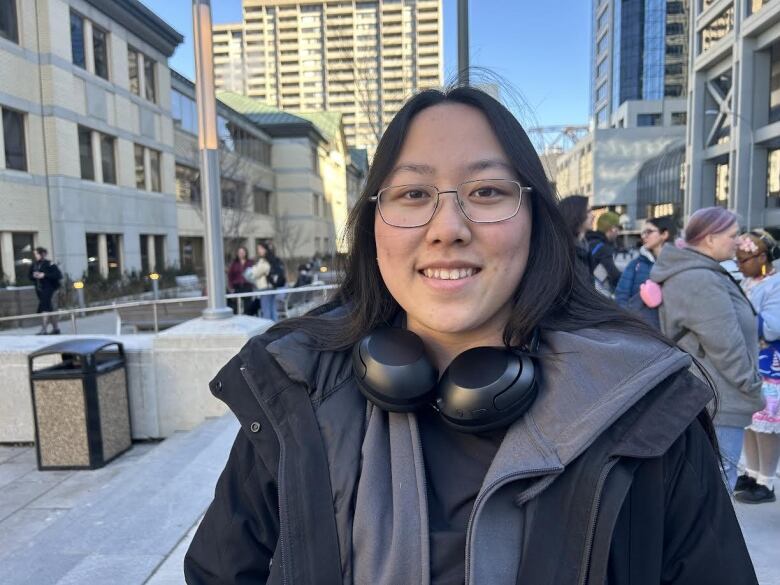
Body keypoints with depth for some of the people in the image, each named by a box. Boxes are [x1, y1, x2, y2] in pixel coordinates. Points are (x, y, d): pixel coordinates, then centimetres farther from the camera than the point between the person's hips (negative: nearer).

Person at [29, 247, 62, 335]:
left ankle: (44, 329, -12)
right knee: (51, 310, 12)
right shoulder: (33, 265, 9)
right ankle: (56, 328, 19)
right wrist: (34, 276, -5)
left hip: (49, 289, -7)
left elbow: (59, 275, -16)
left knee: (46, 308, -12)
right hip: (39, 290, 7)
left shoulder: (49, 264, -9)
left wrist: (44, 275, -20)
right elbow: (30, 277, 19)